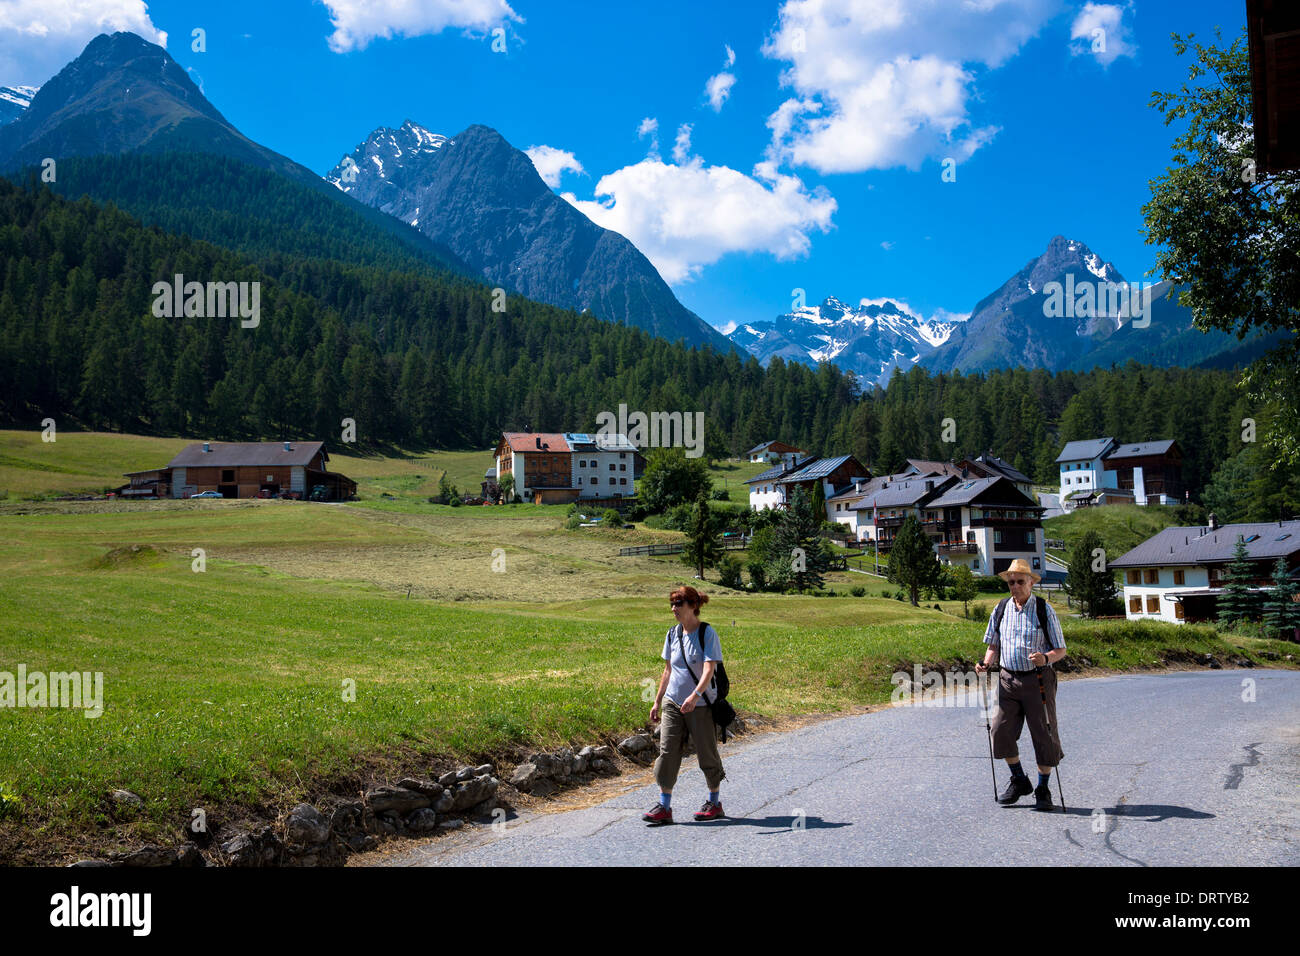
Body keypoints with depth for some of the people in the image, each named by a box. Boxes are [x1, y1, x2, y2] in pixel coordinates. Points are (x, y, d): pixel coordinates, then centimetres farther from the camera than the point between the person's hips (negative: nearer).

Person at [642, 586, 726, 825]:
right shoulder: (672, 634, 8)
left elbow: (709, 670, -21)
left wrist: (695, 695, -35)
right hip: (672, 703, 5)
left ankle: (715, 802, 24)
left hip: (701, 705, -5)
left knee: (707, 753, 6)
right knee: (667, 751, -4)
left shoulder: (707, 634, -10)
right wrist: (657, 702, 16)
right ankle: (664, 807, -1)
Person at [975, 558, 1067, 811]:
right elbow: (994, 646, 17)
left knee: (1043, 734, 1)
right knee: (1001, 730, -2)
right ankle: (1019, 781, 19)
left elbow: (1061, 649, -1)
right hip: (1008, 679, 3)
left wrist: (1046, 659, -23)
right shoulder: (1000, 611, 8)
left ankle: (1043, 789, 16)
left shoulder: (1044, 610, -2)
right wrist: (986, 663, -3)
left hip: (1037, 679, -3)